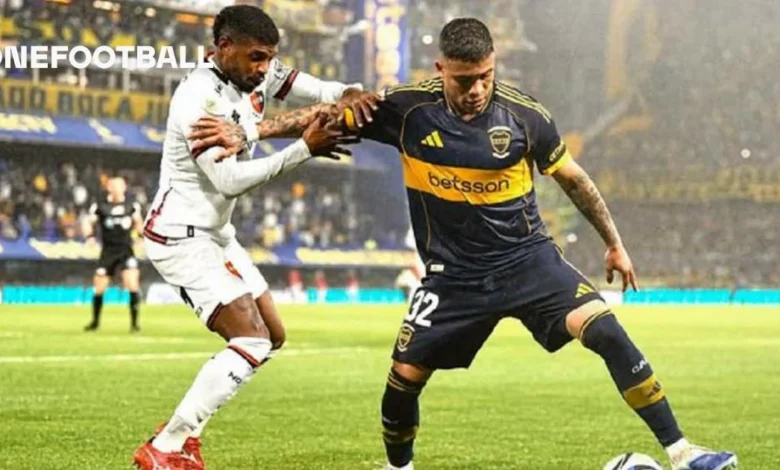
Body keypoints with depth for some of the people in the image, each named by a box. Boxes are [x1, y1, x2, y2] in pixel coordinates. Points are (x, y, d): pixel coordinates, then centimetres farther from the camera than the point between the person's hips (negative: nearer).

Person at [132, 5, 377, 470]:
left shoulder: (257, 74, 1)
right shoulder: (200, 100, -24)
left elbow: (319, 91, 1)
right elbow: (230, 180, -27)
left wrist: (350, 95, -23)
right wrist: (305, 149, -27)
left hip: (217, 234, 10)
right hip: (183, 237, -10)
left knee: (272, 335, 15)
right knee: (252, 340, -16)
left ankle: (183, 430, 17)